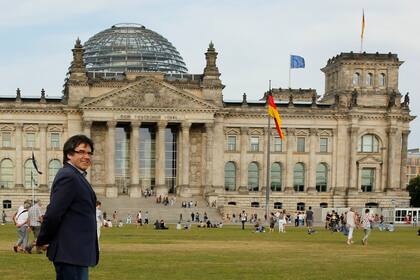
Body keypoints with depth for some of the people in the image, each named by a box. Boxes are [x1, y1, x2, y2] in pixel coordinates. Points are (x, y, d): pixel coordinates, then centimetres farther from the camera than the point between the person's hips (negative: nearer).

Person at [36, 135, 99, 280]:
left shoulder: (75, 176, 17)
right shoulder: (68, 177, -17)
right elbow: (53, 213, -22)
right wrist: (43, 241, -11)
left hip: (76, 252, 10)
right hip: (71, 253, -10)